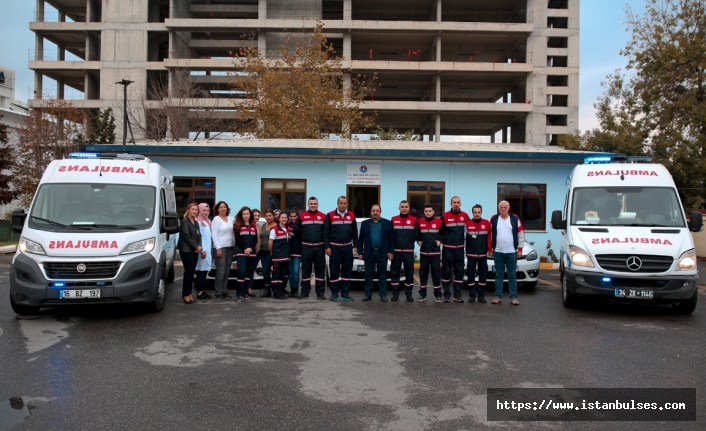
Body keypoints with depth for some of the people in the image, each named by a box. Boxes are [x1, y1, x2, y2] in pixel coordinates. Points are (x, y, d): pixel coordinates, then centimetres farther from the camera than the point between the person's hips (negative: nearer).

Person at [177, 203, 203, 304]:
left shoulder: (196, 223, 18)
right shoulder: (184, 221, -6)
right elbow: (186, 236, -13)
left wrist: (199, 246, -3)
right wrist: (196, 246, -10)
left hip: (194, 251, 7)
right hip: (186, 250, -7)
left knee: (192, 272, 6)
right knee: (188, 272, -8)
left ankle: (189, 293, 12)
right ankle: (186, 295, -3)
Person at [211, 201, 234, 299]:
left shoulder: (230, 219, 14)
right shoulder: (216, 219, -3)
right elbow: (214, 235, -8)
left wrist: (234, 245, 9)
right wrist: (218, 248, -14)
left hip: (230, 247, 6)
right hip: (221, 247, -6)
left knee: (227, 271, 6)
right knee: (221, 271, -8)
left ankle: (225, 291, 12)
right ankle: (218, 292, -3)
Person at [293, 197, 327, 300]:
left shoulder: (323, 216, 4)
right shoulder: (302, 216, 5)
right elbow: (296, 230, 8)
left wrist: (324, 241, 2)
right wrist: (303, 239, 7)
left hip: (319, 247, 0)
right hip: (306, 247, 1)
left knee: (320, 270, 2)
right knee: (305, 270, 5)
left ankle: (320, 292, 6)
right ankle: (305, 292, 11)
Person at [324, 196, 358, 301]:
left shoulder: (351, 216, 8)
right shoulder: (330, 215, -1)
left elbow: (355, 232, 12)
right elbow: (326, 232, -2)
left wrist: (355, 246, 6)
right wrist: (327, 247, -8)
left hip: (348, 247, 3)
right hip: (334, 247, -3)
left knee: (347, 271, 5)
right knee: (334, 271, 1)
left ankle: (345, 293, 12)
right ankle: (334, 293, 9)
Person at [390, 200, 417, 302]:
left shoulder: (414, 220, 3)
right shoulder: (393, 220, 6)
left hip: (409, 251, -1)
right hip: (396, 251, 1)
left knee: (409, 273, 3)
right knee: (394, 272, 3)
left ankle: (409, 293, 11)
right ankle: (395, 293, 11)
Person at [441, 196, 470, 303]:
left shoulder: (465, 216, 5)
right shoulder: (445, 216, -2)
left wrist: (466, 240, 4)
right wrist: (441, 240, -12)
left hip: (460, 248, 2)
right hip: (448, 248, -2)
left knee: (459, 272, 5)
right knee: (446, 271, 0)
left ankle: (457, 295, 10)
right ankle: (447, 294, 6)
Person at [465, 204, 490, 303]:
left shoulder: (487, 223, 2)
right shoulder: (467, 223, -1)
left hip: (483, 254, 1)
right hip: (471, 254, -1)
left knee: (483, 275, 6)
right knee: (471, 275, 3)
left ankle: (481, 295, 14)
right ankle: (472, 295, 11)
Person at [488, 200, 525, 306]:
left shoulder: (515, 219, 1)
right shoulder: (494, 219, 3)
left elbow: (521, 234, 5)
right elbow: (490, 235, 6)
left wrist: (520, 249, 1)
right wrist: (490, 249, 3)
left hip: (512, 252, -1)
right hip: (498, 252, 1)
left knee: (512, 275, 4)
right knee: (499, 275, 7)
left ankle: (513, 297, 8)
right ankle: (498, 296, 11)